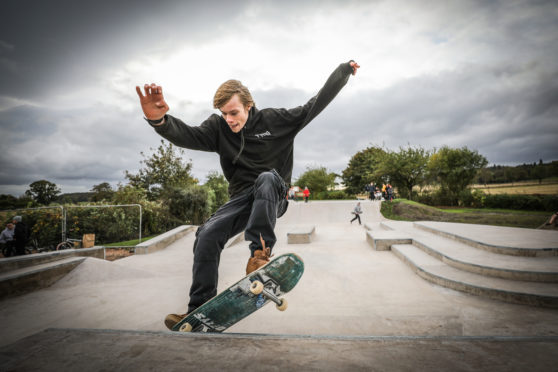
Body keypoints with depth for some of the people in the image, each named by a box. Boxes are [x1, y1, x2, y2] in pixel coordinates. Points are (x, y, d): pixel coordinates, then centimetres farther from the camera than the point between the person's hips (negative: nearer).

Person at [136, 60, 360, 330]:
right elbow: (187, 135, -17)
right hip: (243, 198, 3)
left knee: (267, 177, -36)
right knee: (207, 234, -18)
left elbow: (317, 103, 1)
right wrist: (159, 120, -39)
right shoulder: (218, 127, 1)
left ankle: (260, 252, -34)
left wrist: (345, 70, 3)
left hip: (274, 196, -2)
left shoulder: (275, 120, -3)